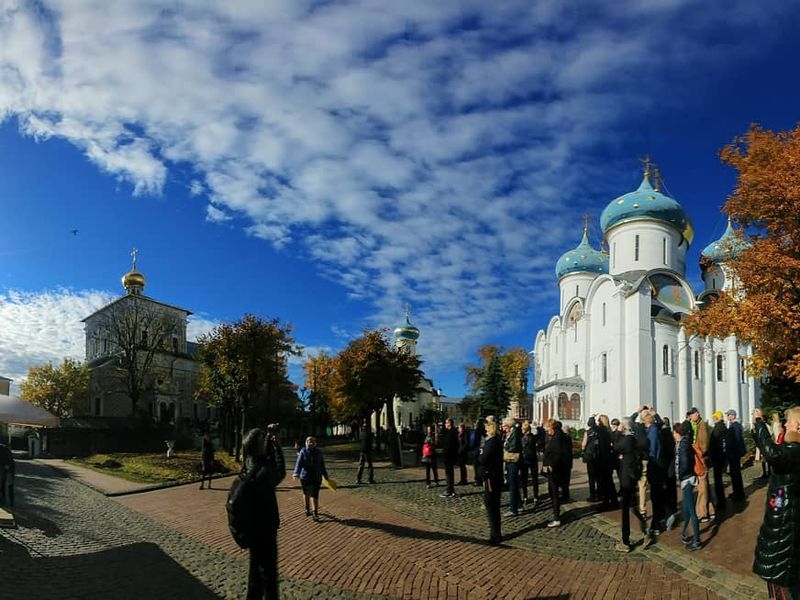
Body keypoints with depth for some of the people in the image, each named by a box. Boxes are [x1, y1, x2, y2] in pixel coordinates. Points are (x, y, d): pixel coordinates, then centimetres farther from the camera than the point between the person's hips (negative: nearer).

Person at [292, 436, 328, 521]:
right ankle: (307, 508, 36)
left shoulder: (319, 452, 3)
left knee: (315, 495, -5)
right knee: (306, 493, 14)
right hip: (305, 477, -1)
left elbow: (322, 465, 11)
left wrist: (325, 475, 14)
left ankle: (315, 513, -3)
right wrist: (296, 474, -29)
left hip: (316, 477, 1)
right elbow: (299, 463, -16)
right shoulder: (303, 452, -6)